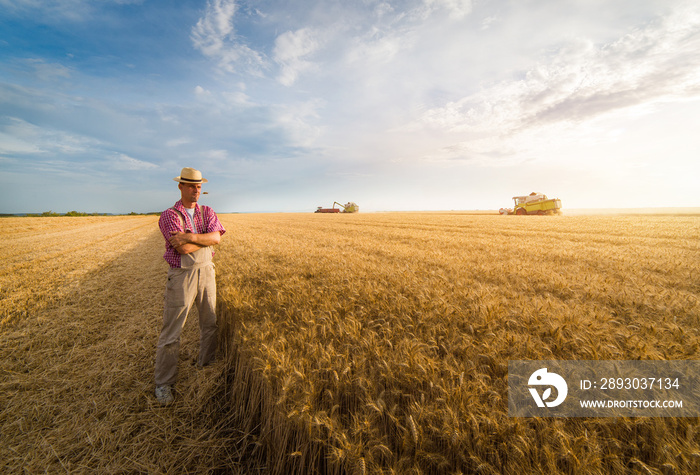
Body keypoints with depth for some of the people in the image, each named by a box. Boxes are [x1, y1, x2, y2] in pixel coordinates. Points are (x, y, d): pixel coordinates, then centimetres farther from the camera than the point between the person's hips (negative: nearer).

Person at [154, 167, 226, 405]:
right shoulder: (169, 215, -7)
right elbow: (181, 248, -21)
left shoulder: (208, 213, 6)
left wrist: (192, 236, -23)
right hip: (181, 276, -4)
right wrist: (205, 239, -10)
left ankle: (207, 365, 36)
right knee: (172, 330, 2)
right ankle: (163, 383, 18)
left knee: (210, 323, 14)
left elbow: (216, 237, -11)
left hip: (206, 272, 5)